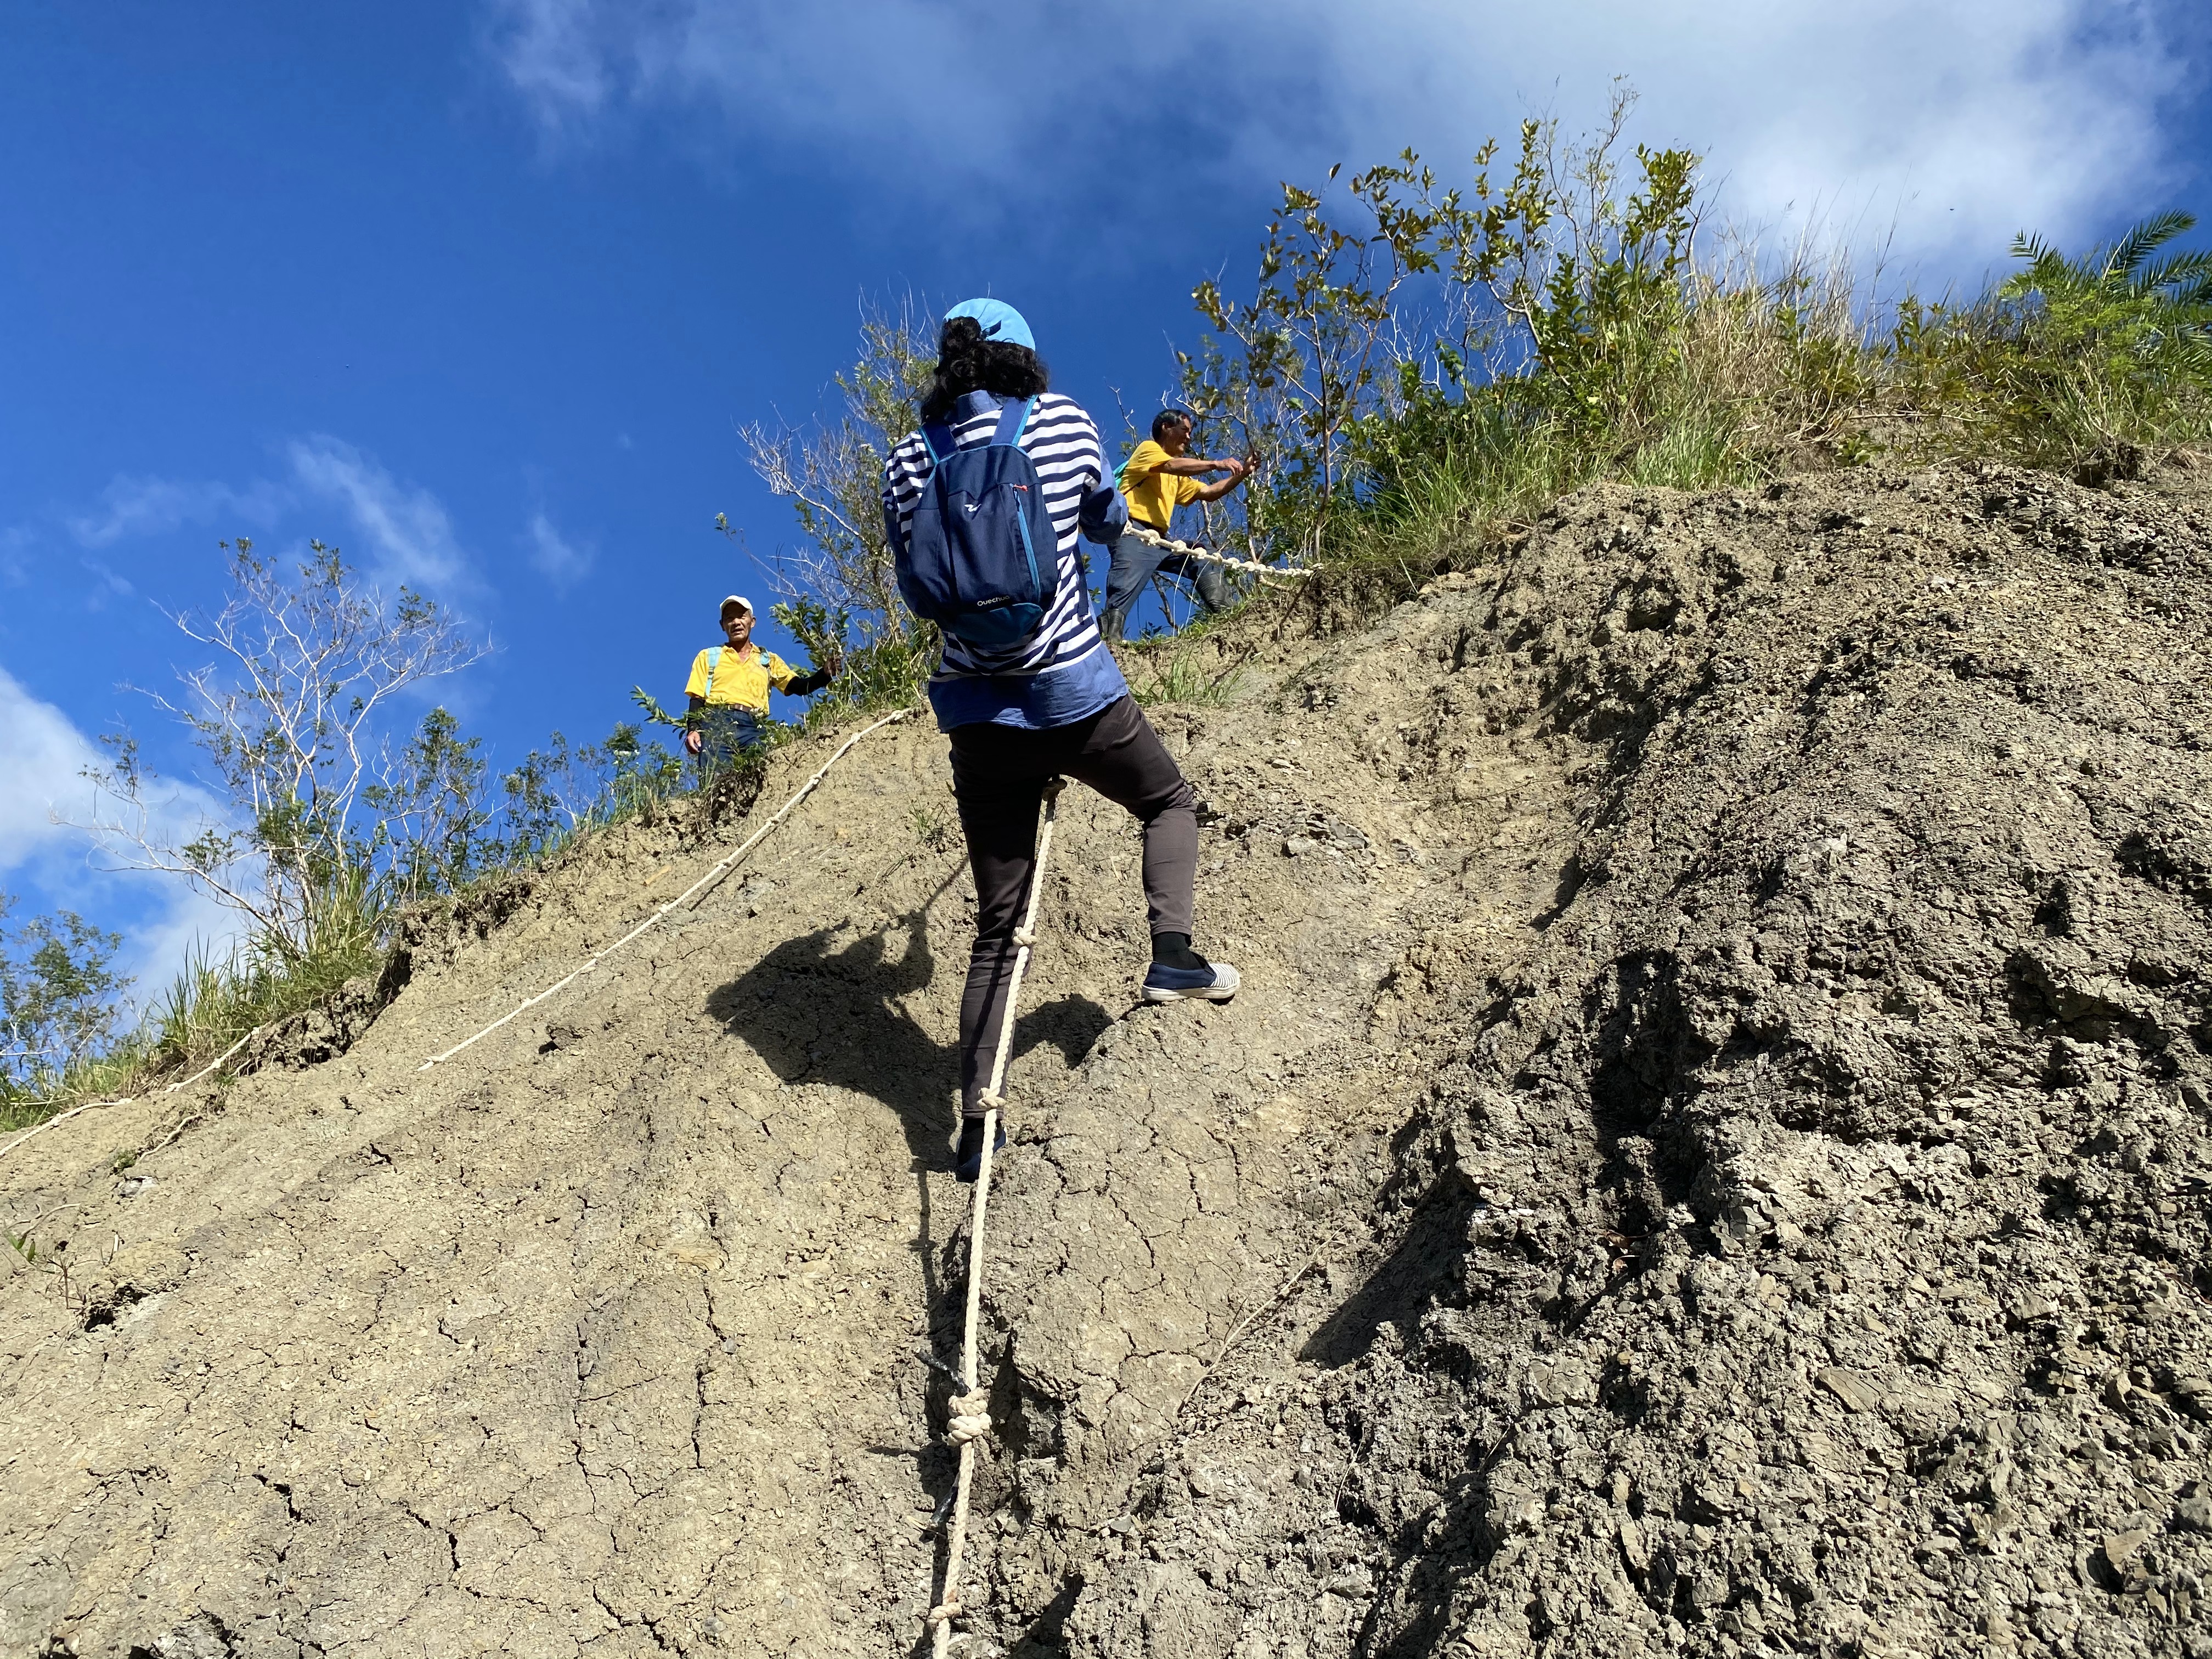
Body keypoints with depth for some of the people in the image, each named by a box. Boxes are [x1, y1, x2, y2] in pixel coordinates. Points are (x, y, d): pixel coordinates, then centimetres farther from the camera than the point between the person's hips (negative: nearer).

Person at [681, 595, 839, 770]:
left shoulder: (769, 660, 26)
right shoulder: (708, 656, 23)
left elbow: (800, 687, 13)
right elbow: (697, 698, 13)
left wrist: (825, 674, -7)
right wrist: (693, 730, -5)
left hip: (752, 729, 1)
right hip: (715, 722, -1)